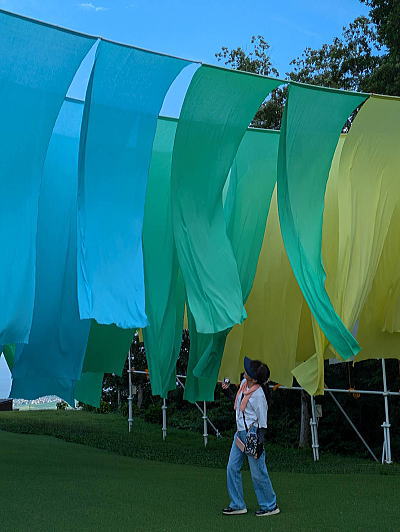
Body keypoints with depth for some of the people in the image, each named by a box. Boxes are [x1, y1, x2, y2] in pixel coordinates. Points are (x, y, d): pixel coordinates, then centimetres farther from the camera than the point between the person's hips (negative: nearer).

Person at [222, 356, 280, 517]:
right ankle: (238, 505, 20)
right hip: (240, 432, 9)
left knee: (258, 473, 0)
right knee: (232, 468, 9)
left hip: (252, 433, -9)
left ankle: (270, 506, 16)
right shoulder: (243, 383, 4)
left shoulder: (258, 394, -19)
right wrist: (228, 388, 17)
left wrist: (260, 442, -17)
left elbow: (263, 421, -16)